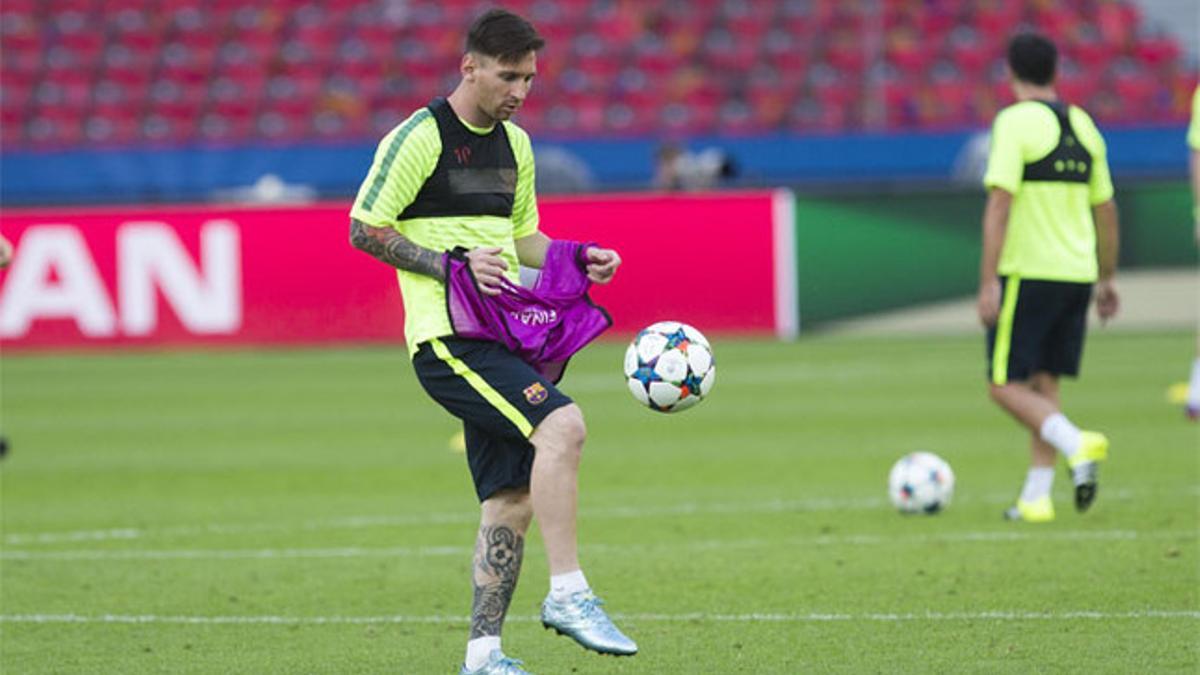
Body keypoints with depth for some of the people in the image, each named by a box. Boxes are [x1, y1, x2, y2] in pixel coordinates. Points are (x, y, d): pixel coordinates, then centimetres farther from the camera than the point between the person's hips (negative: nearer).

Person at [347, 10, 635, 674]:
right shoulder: (419, 137, -8)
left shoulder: (514, 144, 17)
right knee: (562, 424, -26)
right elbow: (363, 229, -7)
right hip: (445, 338, -9)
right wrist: (453, 266, -16)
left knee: (512, 500, 5)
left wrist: (579, 260, 8)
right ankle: (568, 593, -24)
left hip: (498, 339, 9)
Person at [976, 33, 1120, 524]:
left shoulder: (1015, 123, -10)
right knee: (1045, 385, 12)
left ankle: (1078, 445, -25)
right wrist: (1107, 279, 25)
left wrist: (989, 282, -17)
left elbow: (999, 205, -17)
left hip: (1027, 274, -7)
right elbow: (1106, 210, 16)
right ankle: (1036, 497, 7)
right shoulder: (1082, 125, 11)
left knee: (1006, 387, -2)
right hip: (1076, 275, 7)